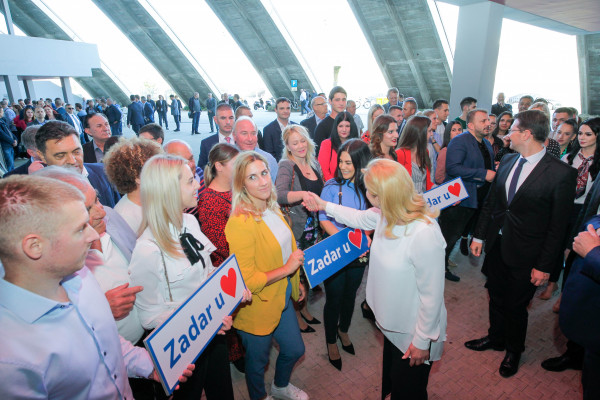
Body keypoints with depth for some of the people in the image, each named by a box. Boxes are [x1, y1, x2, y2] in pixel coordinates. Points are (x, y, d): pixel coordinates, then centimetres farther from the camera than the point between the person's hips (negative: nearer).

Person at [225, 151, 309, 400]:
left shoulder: (272, 210, -1)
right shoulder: (240, 223, -28)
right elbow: (246, 281, -27)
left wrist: (296, 284, 17)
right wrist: (287, 268, -24)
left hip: (283, 299, 8)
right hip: (257, 309, -7)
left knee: (295, 349, 25)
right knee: (258, 361, 19)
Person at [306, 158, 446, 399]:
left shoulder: (425, 234, -37)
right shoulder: (385, 215, -12)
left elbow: (432, 295, -28)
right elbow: (361, 218, 12)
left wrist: (422, 341, -17)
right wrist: (325, 205, 18)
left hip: (413, 334, -7)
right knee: (390, 378, 31)